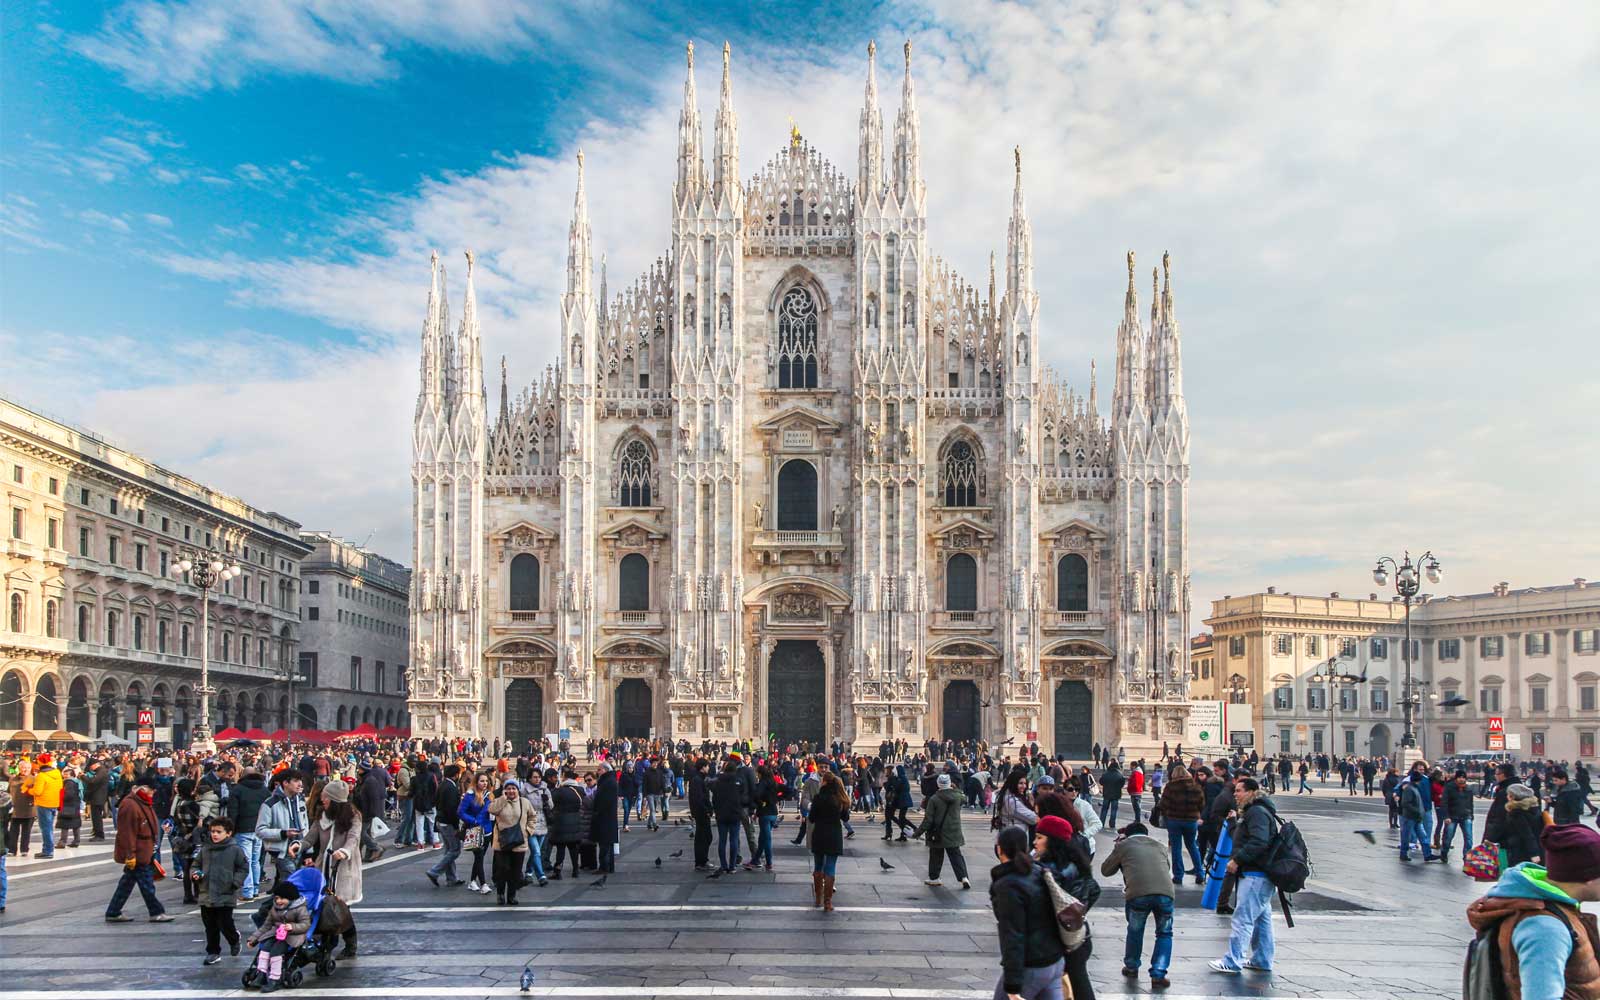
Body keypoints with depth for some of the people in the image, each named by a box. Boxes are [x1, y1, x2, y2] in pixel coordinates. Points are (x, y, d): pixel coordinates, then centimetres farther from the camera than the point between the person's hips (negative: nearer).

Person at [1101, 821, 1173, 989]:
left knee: (1135, 930, 24)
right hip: (1165, 893, 1)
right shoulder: (1161, 847, 30)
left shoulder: (1124, 845, 20)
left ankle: (1131, 967, 38)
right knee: (1164, 933, 20)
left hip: (1138, 893, -1)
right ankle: (1158, 975, 11)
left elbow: (1105, 870, 28)